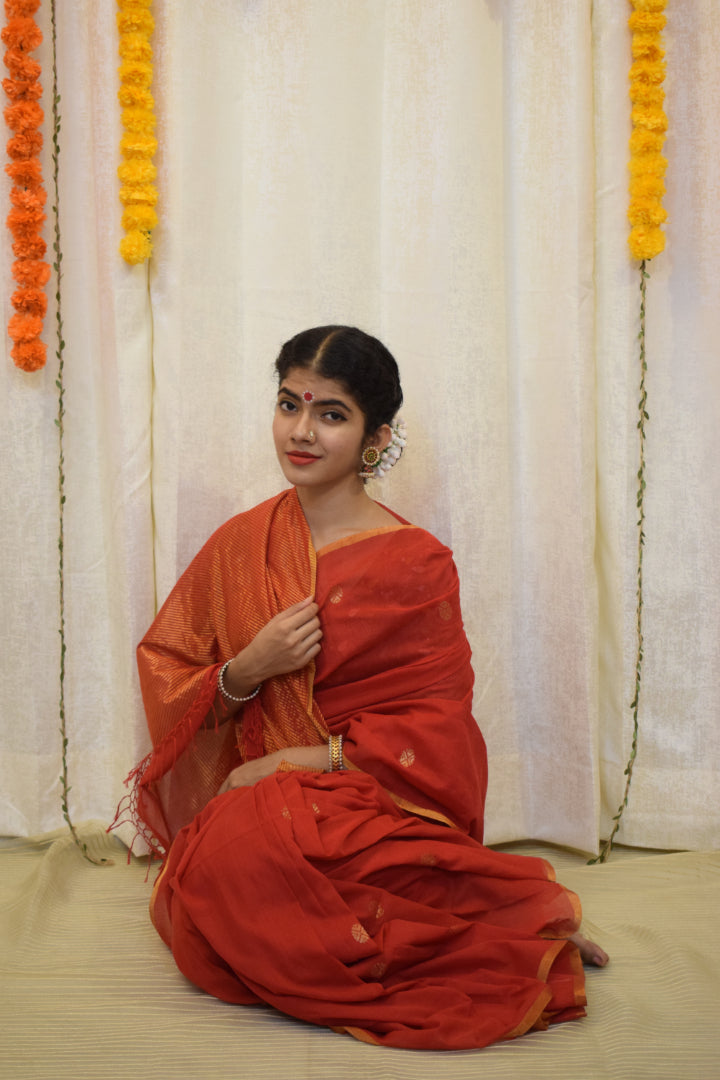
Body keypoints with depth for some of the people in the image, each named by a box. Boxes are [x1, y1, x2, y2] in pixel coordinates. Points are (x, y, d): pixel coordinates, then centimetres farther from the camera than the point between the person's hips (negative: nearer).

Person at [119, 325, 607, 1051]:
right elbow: (162, 678, 10)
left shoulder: (415, 563, -3)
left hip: (376, 807, -3)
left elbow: (434, 738, -4)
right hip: (251, 797, 4)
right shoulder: (239, 545, 9)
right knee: (226, 854, -32)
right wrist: (245, 670, -11)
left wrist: (297, 761, -14)